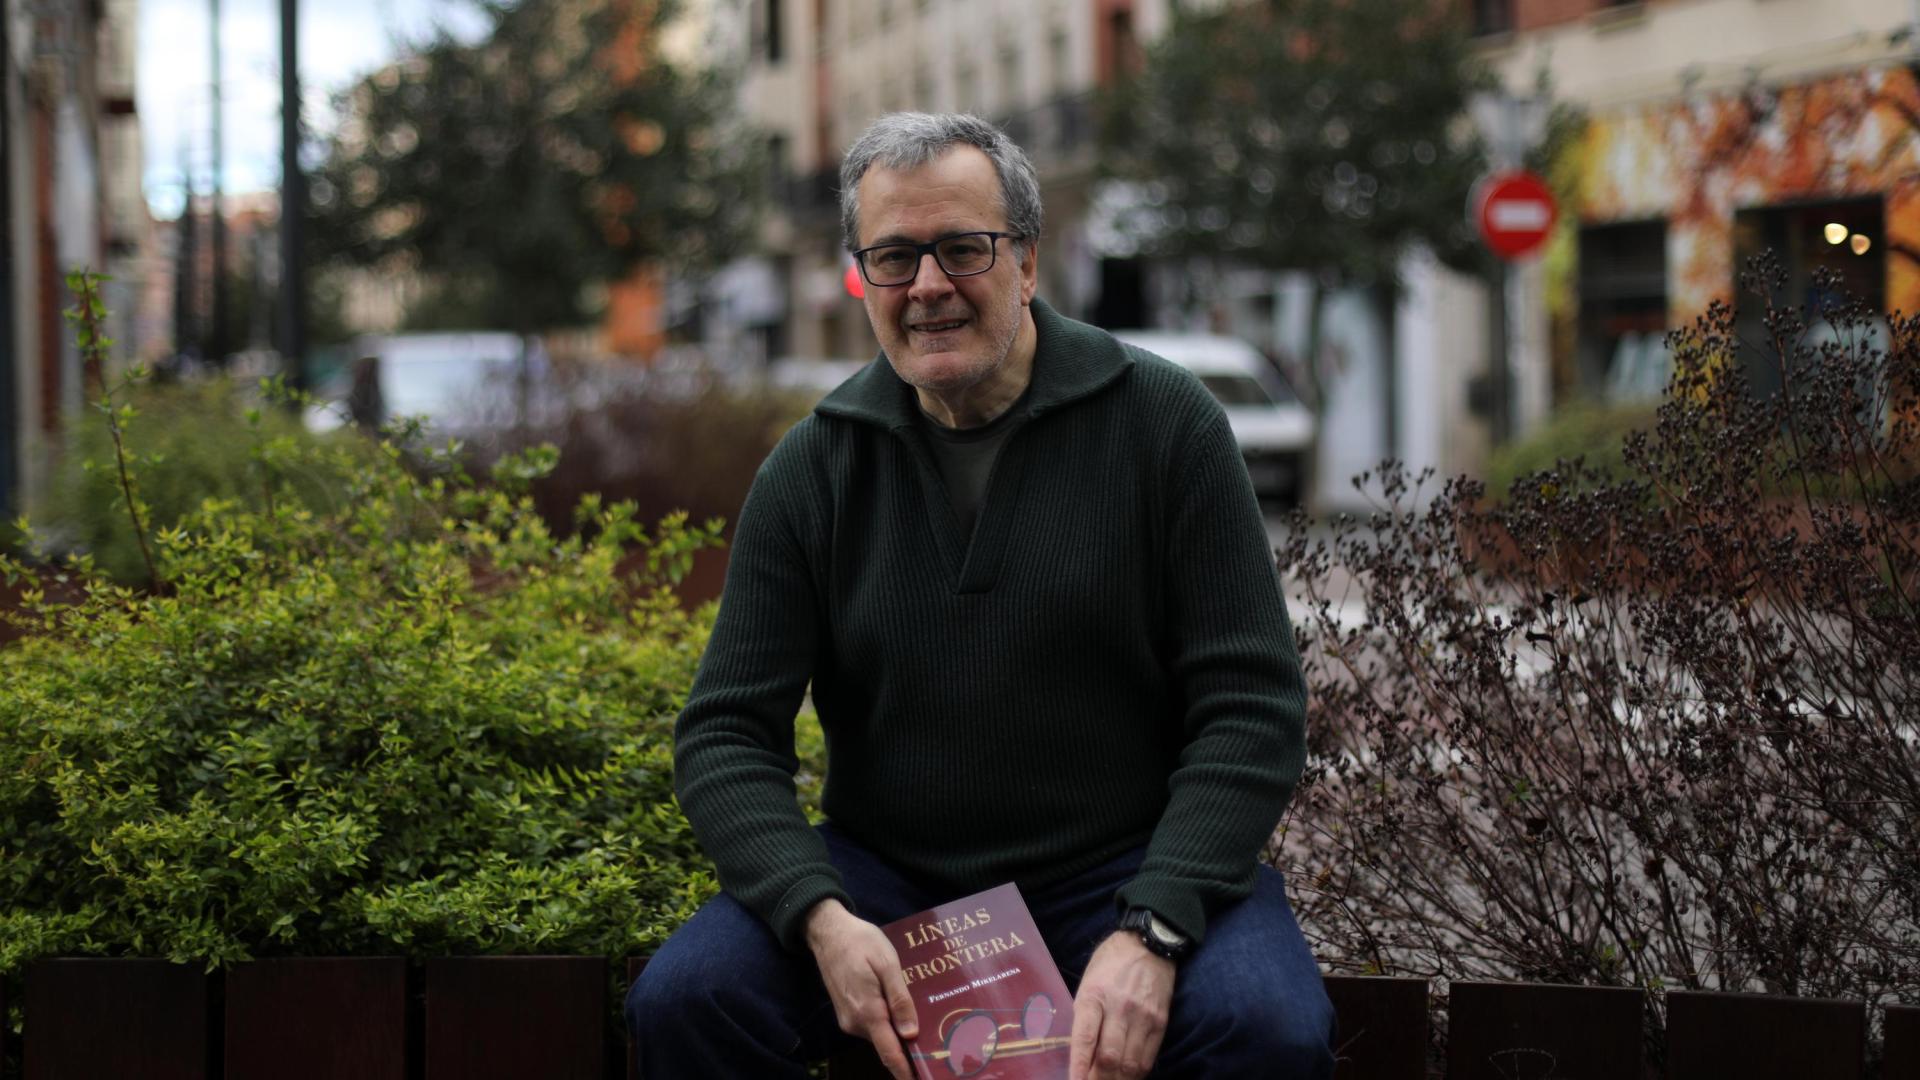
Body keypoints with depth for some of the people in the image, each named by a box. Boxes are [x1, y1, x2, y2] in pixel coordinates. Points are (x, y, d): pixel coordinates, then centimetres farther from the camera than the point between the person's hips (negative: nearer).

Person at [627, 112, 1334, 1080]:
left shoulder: (1164, 422, -4)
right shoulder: (814, 467, 3)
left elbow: (1253, 709, -7)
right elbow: (726, 733, 2)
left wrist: (1150, 931, -21)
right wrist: (821, 919, -18)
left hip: (1128, 865, -2)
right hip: (885, 877, 2)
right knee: (682, 1000, -24)